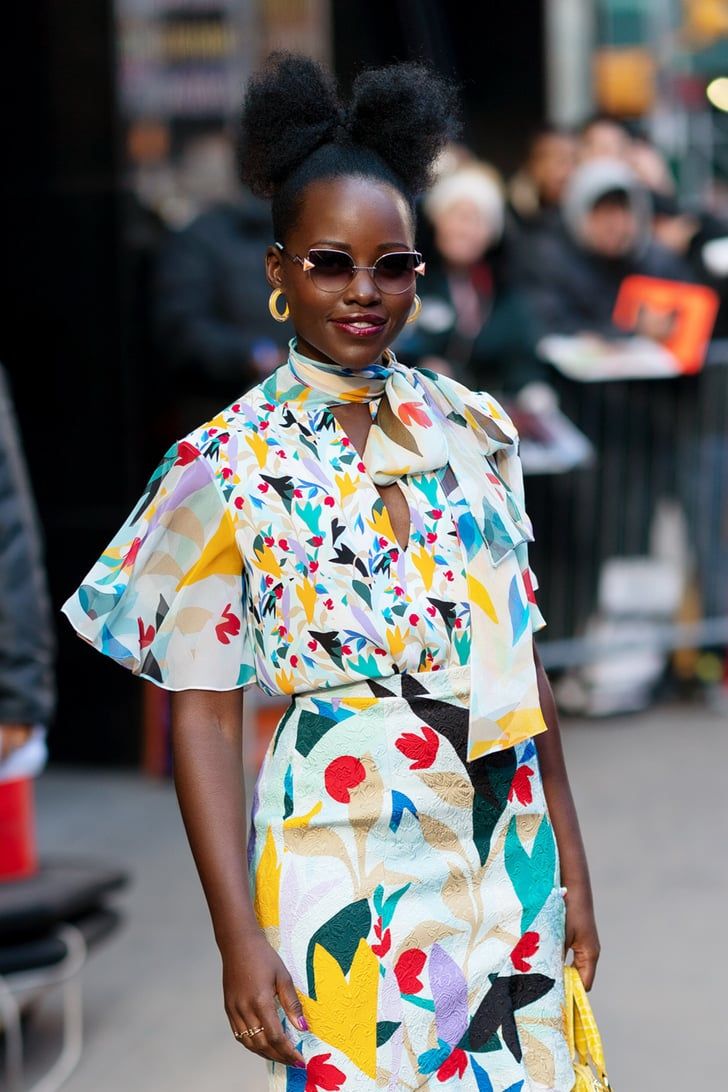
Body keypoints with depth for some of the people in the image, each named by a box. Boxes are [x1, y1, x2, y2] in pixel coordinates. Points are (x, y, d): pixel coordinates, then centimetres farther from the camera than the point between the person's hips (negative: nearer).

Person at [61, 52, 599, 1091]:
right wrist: (240, 936, -11)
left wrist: (570, 862, 9)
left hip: (511, 849, 4)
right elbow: (204, 714, -6)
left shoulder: (472, 429, 6)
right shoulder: (225, 464, -5)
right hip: (346, 862, -4)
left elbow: (521, 649, 10)